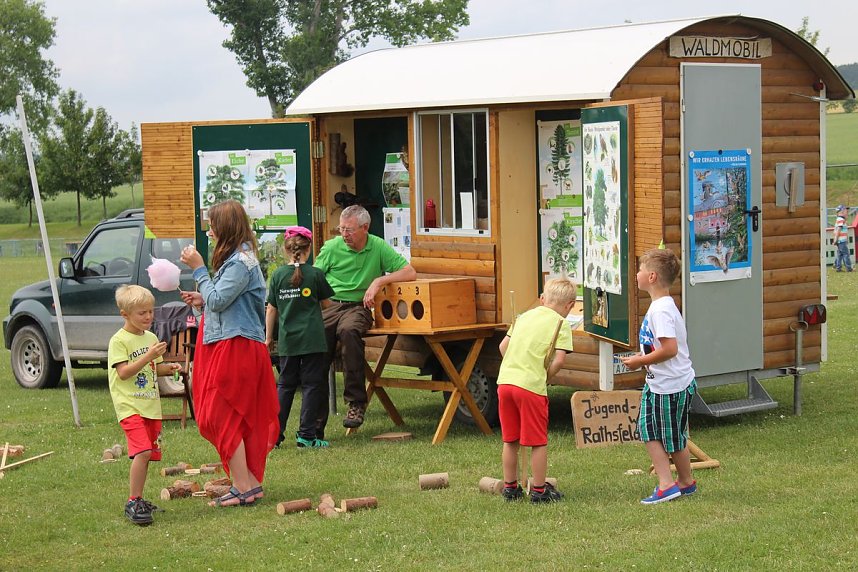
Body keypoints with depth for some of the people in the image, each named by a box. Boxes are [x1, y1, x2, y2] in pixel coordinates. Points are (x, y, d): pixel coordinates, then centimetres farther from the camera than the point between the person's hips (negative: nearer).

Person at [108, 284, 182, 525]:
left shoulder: (151, 338, 13)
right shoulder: (119, 340, -9)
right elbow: (124, 372, -17)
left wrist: (169, 367, 2)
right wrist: (148, 356, -23)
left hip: (151, 405, 8)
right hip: (129, 405, -7)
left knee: (148, 454, 10)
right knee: (142, 451, -20)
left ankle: (138, 500, 22)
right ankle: (133, 503, -14)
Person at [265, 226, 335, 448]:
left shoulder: (278, 275, 1)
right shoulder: (315, 274, -5)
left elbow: (271, 309, 6)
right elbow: (327, 303, 7)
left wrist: (269, 337, 16)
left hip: (287, 339, 3)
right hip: (313, 338, -3)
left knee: (285, 384, 12)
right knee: (311, 384, 2)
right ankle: (306, 434, 0)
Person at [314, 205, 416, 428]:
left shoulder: (378, 247, 1)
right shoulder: (331, 247, 5)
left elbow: (410, 272, -4)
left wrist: (379, 281, -15)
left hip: (358, 307, -2)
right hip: (330, 305, 2)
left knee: (349, 331, -37)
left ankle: (356, 403, -29)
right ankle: (317, 414, -15)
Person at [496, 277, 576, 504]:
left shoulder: (524, 316, 17)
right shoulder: (561, 324, -1)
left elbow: (503, 346, 16)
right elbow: (558, 360, -11)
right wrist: (545, 377, 4)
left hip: (505, 380, 6)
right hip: (532, 386, -6)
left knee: (510, 440, 16)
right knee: (539, 442, 6)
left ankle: (510, 487, 26)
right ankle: (539, 490, 12)